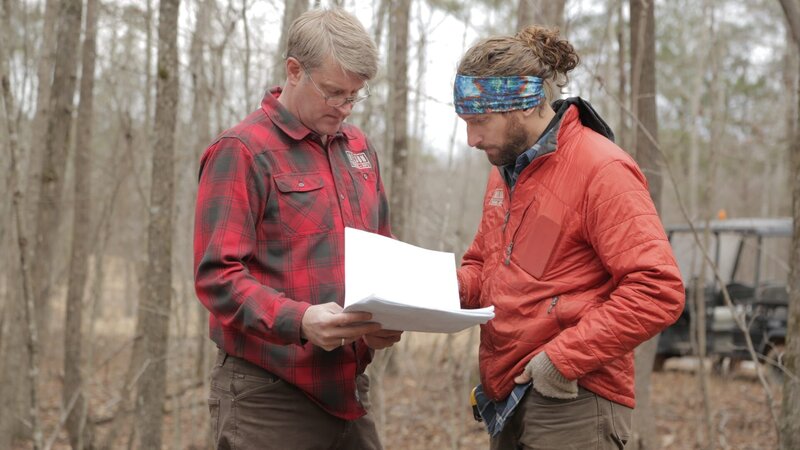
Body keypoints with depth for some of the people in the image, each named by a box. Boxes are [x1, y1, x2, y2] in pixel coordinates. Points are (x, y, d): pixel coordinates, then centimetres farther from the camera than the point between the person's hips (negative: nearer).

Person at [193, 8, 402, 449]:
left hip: (348, 390, 6)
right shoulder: (242, 151, -8)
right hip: (267, 397, -6)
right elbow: (217, 275, -15)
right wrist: (299, 321, -28)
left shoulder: (358, 148, 14)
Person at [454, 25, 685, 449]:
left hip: (570, 403, -8)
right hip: (507, 402, 8)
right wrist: (450, 287, 1)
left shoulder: (602, 171, -13)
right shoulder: (505, 169, 13)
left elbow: (658, 291, -20)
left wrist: (564, 358, -20)